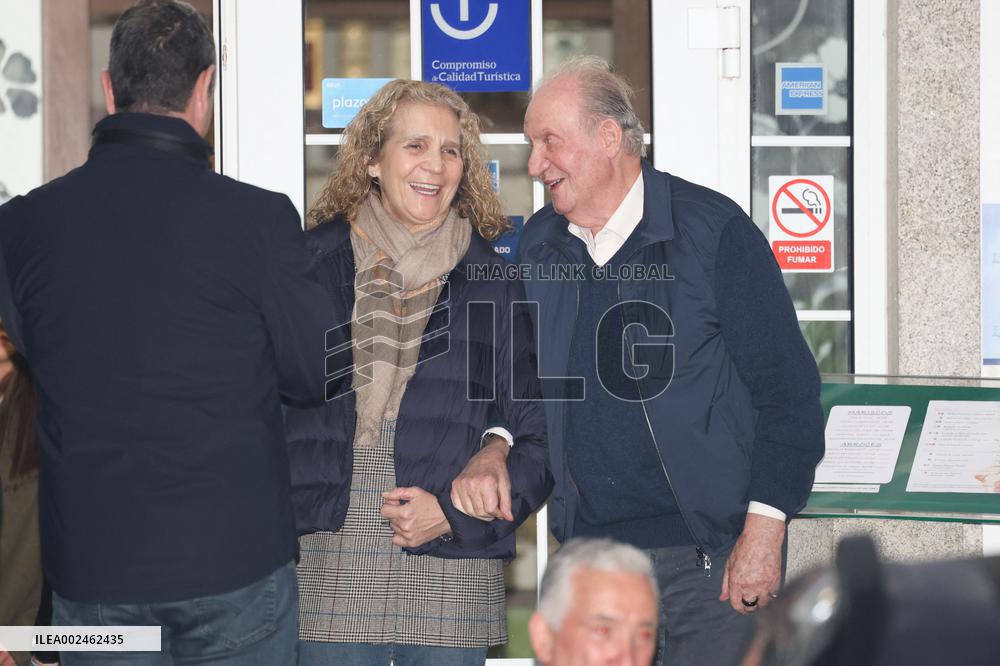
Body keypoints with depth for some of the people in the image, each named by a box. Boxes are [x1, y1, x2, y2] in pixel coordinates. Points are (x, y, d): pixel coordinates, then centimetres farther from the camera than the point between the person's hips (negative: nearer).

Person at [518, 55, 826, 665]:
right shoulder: (538, 244, 9)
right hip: (589, 552, 5)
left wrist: (764, 527, -14)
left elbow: (787, 387, -8)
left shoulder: (714, 229, -8)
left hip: (709, 553, -5)